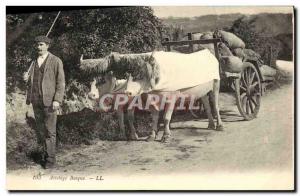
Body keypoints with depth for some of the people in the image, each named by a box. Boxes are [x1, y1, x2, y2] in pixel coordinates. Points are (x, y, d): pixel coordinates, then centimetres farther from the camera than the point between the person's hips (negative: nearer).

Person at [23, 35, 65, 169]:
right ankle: (44, 155, 15)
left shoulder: (56, 61, -3)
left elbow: (61, 82, -7)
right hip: (36, 101, 5)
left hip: (49, 101, -5)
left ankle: (50, 159, 2)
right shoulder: (34, 62, 14)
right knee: (40, 130, 7)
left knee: (50, 131, -3)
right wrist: (27, 79, 4)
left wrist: (57, 100, -15)